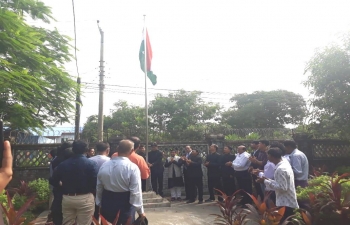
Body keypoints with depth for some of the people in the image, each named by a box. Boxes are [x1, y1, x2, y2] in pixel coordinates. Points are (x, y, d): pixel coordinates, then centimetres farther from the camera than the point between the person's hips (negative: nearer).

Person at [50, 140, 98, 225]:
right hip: (85, 199, -4)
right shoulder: (91, 164, -12)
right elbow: (95, 182, -16)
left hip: (67, 198, 4)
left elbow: (53, 181, 6)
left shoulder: (63, 164, 1)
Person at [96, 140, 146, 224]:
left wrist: (99, 204, 19)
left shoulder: (104, 165, -1)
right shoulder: (132, 167, -18)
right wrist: (140, 211, -8)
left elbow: (99, 188, 7)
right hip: (124, 206, -5)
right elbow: (136, 192, -19)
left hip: (106, 204, 5)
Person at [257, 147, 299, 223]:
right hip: (289, 202, 10)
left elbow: (282, 187, -25)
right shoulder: (285, 164, 10)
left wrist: (266, 181, -20)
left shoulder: (280, 169, -22)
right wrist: (268, 180, 7)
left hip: (286, 204, -10)